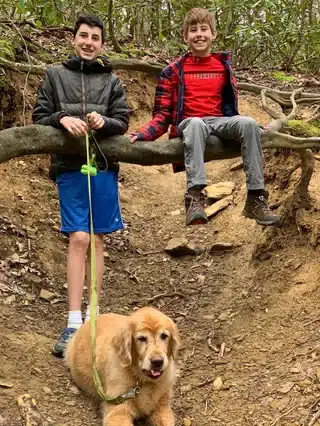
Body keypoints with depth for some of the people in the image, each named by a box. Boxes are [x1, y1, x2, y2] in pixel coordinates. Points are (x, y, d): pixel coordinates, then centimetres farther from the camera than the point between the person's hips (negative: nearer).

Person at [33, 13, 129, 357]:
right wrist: (61, 118, -14)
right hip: (70, 167, -2)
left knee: (96, 240, 6)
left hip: (104, 166, 2)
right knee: (78, 239, -10)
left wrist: (104, 122, -14)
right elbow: (39, 117, 7)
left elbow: (123, 122, 7)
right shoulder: (54, 76, 9)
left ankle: (93, 316, 15)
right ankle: (73, 324, -8)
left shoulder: (111, 81, 11)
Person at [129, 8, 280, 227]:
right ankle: (195, 197, -52)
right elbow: (163, 114, 6)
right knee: (196, 123, -40)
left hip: (220, 122, 2)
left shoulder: (223, 65, 15)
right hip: (189, 124, -2)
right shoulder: (174, 71, 8)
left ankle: (256, 197, -31)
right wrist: (142, 134, -11)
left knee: (249, 123, -30)